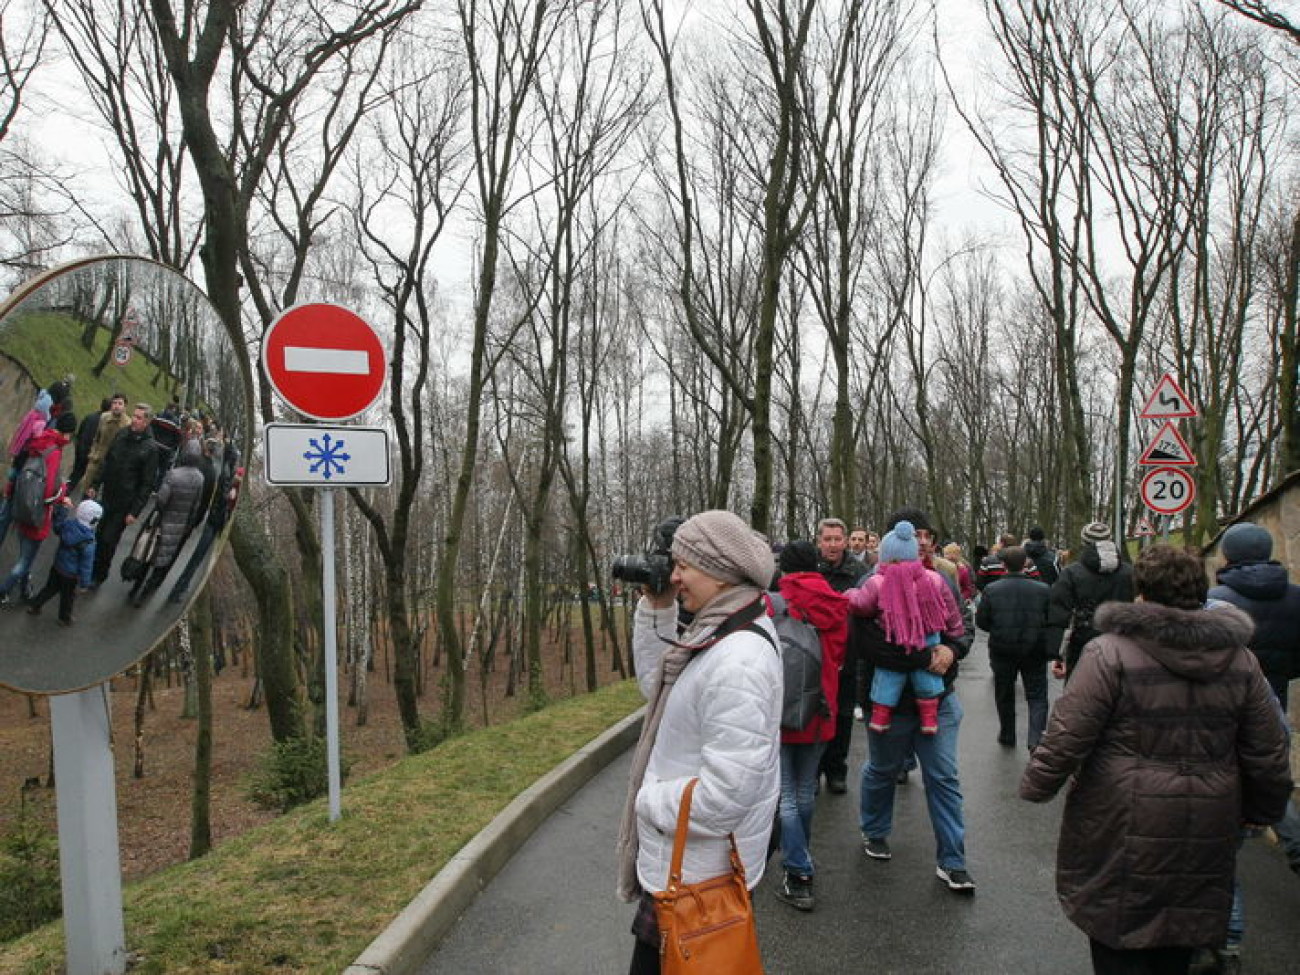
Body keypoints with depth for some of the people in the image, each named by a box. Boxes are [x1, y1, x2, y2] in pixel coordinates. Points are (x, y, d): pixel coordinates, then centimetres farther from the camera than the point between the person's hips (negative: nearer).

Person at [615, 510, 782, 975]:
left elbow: (726, 792, -31)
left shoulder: (737, 661, -30)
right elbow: (655, 684, 12)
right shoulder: (719, 635, 1)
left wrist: (649, 800, -16)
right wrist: (656, 609, 0)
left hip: (694, 872, -9)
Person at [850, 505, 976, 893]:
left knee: (944, 777, 5)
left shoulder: (939, 582, 2)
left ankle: (952, 862, 16)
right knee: (882, 771, 18)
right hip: (890, 701, -3)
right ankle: (874, 832, 43)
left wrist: (951, 650, -16)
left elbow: (961, 631, 8)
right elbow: (869, 642, -26)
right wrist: (925, 658, -27)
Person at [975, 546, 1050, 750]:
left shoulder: (991, 590, -10)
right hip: (1034, 651, -1)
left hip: (1002, 650, 1)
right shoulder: (1043, 589, -9)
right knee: (1037, 696, 7)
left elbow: (981, 621, -5)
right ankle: (1035, 737, -10)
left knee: (1004, 695, 18)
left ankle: (1007, 736, 29)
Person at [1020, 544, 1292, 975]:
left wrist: (1037, 786, 1)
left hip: (1125, 830, -5)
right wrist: (1262, 811, 23)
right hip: (1205, 838, 5)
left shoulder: (1109, 653, -14)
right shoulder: (1242, 661, 2)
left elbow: (1066, 738, -14)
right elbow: (1269, 757, 7)